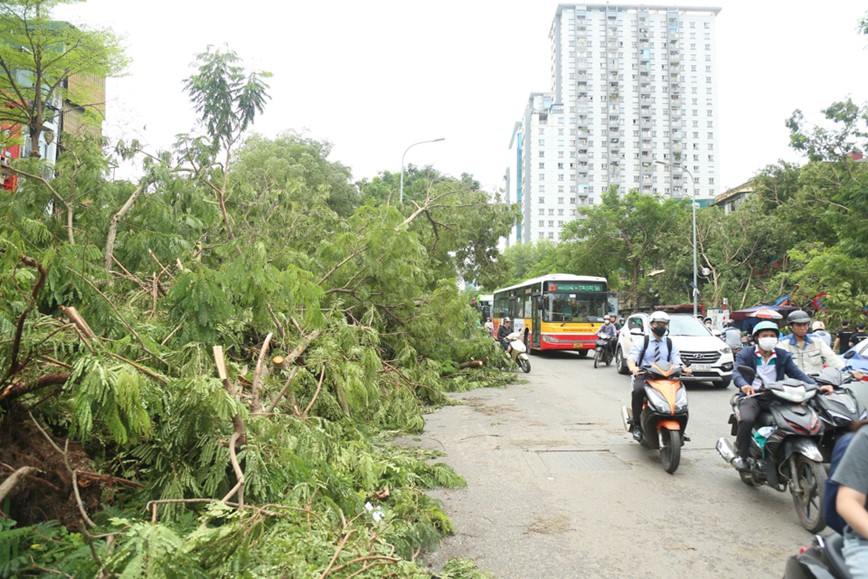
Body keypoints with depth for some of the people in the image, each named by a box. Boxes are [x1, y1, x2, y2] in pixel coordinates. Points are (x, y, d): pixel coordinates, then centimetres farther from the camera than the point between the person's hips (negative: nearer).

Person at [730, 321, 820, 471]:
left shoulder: (783, 356, 16)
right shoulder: (745, 354, 5)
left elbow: (797, 374, 5)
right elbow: (737, 373, -12)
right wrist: (744, 385, -35)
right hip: (751, 395, -3)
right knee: (747, 419, -31)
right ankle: (740, 455, -15)